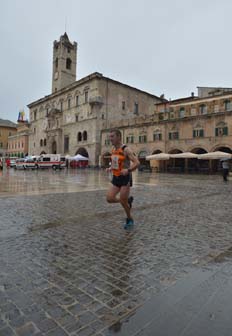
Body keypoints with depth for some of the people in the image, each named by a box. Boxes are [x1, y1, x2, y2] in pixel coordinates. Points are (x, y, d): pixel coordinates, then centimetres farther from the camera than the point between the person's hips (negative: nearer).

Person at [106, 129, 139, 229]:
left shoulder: (126, 149, -15)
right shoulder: (113, 149, 8)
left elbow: (137, 162, -21)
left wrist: (128, 170, -37)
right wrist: (110, 168, 5)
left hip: (125, 178, -7)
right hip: (116, 178, 7)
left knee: (122, 201, -2)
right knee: (109, 198, -4)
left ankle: (129, 220, 24)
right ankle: (128, 200, 22)